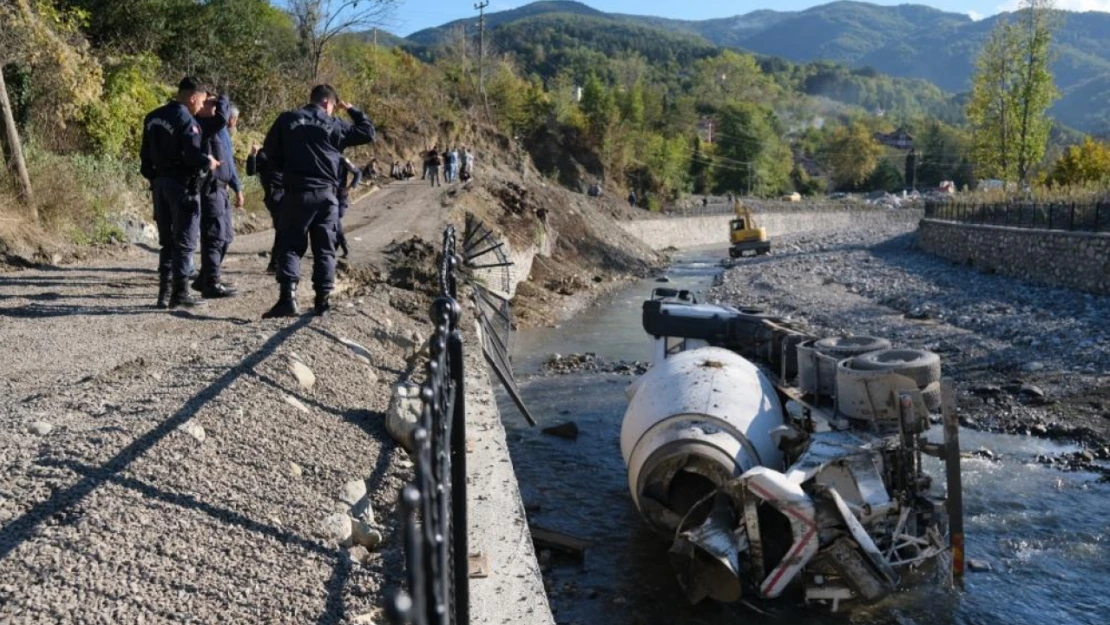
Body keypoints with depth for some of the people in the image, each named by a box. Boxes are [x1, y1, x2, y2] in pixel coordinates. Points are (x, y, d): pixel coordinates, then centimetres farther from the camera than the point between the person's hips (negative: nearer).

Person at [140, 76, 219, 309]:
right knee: (185, 242, -1)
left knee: (167, 241, 14)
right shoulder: (186, 120, -15)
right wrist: (208, 162, -3)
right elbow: (193, 155, -22)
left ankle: (165, 292, 15)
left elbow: (146, 154, 15)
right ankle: (180, 292, 0)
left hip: (160, 183, 8)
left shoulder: (153, 118, 11)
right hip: (182, 185, -8)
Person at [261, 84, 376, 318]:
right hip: (326, 194, 0)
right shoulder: (334, 125, 1)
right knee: (325, 249, 8)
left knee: (290, 246, 4)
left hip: (296, 193, 0)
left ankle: (288, 296, -10)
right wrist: (352, 110, 19)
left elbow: (269, 149, 9)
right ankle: (323, 298, 6)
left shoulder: (287, 119, 2)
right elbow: (368, 133, 9)